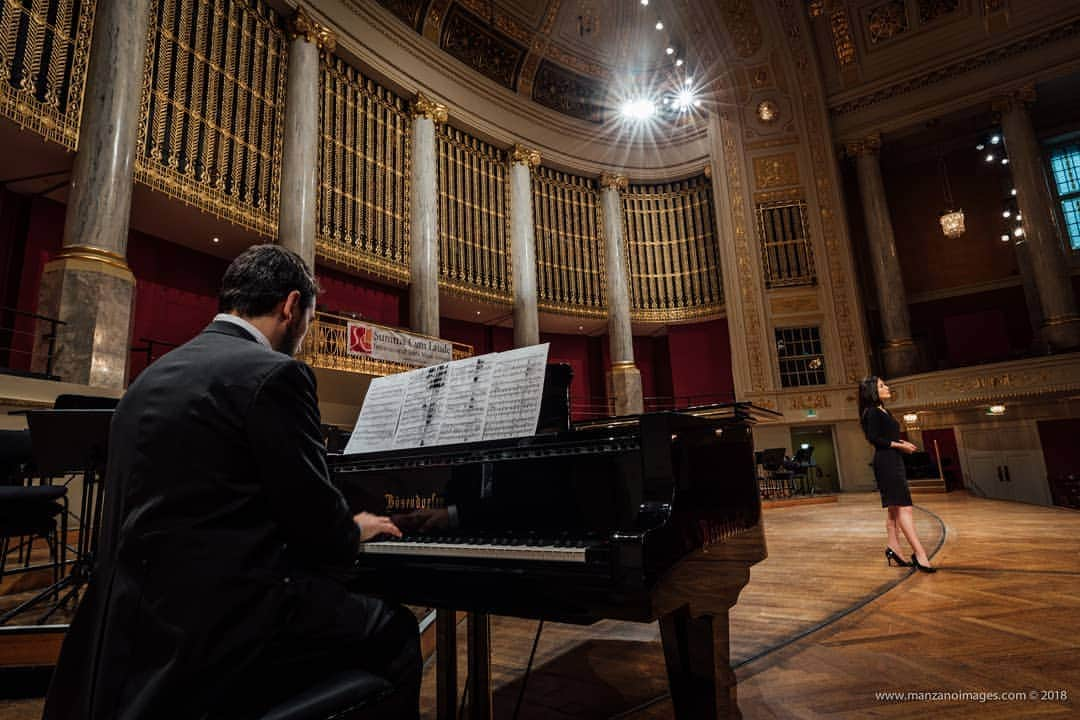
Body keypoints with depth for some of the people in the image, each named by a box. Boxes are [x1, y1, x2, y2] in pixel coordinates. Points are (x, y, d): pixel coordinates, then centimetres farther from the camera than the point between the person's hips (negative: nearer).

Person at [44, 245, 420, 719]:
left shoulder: (155, 374, 12)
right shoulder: (274, 373, -16)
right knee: (394, 630, 8)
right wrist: (355, 531, 8)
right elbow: (313, 516, -15)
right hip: (219, 623, -9)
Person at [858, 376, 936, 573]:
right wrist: (898, 445, -14)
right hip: (885, 462, -10)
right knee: (903, 507, -12)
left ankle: (893, 548, 18)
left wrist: (901, 443, 0)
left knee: (894, 507, 12)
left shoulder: (883, 411, 17)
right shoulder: (872, 412, -11)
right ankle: (920, 554, -14)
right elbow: (873, 438, -19)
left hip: (894, 461, 10)